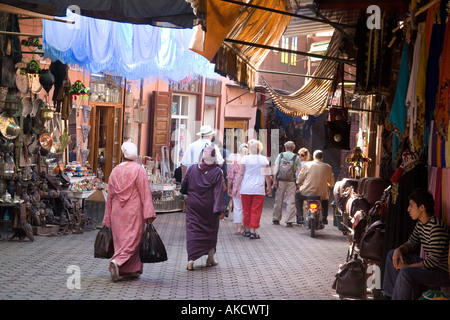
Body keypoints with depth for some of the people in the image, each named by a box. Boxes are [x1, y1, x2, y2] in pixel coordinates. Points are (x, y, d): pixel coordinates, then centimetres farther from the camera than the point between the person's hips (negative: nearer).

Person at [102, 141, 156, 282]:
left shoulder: (115, 171, 9)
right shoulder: (138, 170, -6)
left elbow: (110, 196, 12)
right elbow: (145, 193, -12)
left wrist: (107, 219, 17)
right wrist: (148, 214, -12)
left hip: (117, 212, 5)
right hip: (133, 212, -5)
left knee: (121, 239, 11)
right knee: (132, 239, -3)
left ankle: (129, 270, 13)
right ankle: (117, 262, -23)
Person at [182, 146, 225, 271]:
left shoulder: (192, 169, -3)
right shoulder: (217, 172, -9)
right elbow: (219, 192, -14)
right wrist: (220, 210, -13)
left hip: (193, 206, 1)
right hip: (209, 208, -1)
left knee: (192, 231, -1)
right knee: (210, 231, 16)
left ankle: (191, 259, -15)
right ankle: (210, 258, 26)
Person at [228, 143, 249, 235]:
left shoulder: (235, 162, -3)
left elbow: (230, 177, 1)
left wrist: (229, 188, 12)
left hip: (237, 188, -1)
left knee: (238, 208, 5)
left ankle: (238, 228, 3)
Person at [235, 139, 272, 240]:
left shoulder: (245, 158, -4)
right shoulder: (264, 159, -1)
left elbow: (241, 174, -3)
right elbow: (267, 175, 2)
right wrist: (269, 187, 14)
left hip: (246, 189, 0)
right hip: (259, 190, 0)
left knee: (246, 210, 13)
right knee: (256, 211, 3)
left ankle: (247, 230, 21)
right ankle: (253, 231, -1)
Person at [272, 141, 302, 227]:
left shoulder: (280, 155, 4)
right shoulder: (296, 157, 2)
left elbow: (275, 169, -1)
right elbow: (299, 171, -1)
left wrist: (274, 180, 3)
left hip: (280, 181, 1)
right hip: (291, 181, -1)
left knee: (278, 200, 10)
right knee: (291, 202, 2)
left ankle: (276, 219, 17)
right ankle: (289, 221, -1)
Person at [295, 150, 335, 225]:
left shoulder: (307, 165, -2)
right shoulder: (327, 167, 2)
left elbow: (299, 180, 4)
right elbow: (331, 183, 10)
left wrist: (299, 184, 27)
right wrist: (328, 185, 33)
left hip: (307, 193, -2)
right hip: (322, 194, 2)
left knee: (297, 194, 29)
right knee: (326, 198, 37)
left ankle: (300, 216, 19)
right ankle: (324, 218, 30)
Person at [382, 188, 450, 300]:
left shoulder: (436, 227, -25)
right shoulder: (420, 223, 5)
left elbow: (434, 261, -27)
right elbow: (411, 243, 16)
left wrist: (407, 266, -21)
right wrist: (399, 250, -7)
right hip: (429, 264, 10)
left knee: (406, 273, -34)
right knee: (392, 254, 12)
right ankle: (392, 293, 12)